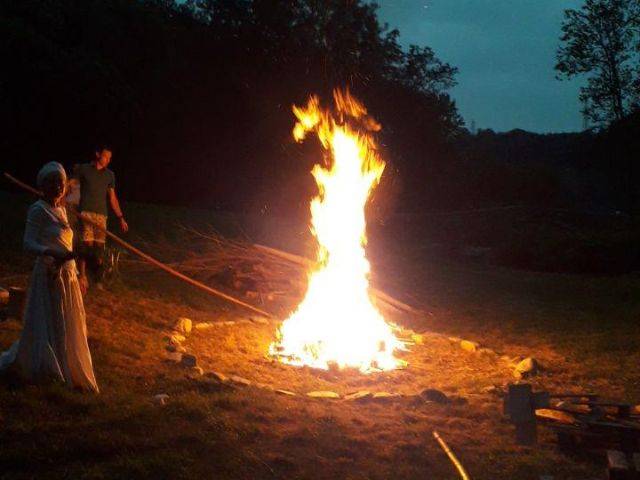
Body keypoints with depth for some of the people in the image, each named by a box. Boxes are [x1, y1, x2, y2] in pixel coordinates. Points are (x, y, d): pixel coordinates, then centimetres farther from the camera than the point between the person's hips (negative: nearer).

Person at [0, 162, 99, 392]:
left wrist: (75, 274, 19)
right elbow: (28, 244, -20)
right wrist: (52, 253, -38)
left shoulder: (61, 210, 11)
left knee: (68, 327, 13)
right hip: (50, 276, -8)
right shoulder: (38, 210, -13)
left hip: (67, 276, 8)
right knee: (47, 325, -1)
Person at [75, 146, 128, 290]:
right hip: (86, 212, -3)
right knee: (87, 243, -15)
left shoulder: (109, 175, 16)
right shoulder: (83, 169, 6)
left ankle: (98, 279, 8)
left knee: (99, 247, 0)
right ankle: (82, 274, -6)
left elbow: (112, 198, 18)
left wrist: (121, 218, 15)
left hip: (101, 215, 3)